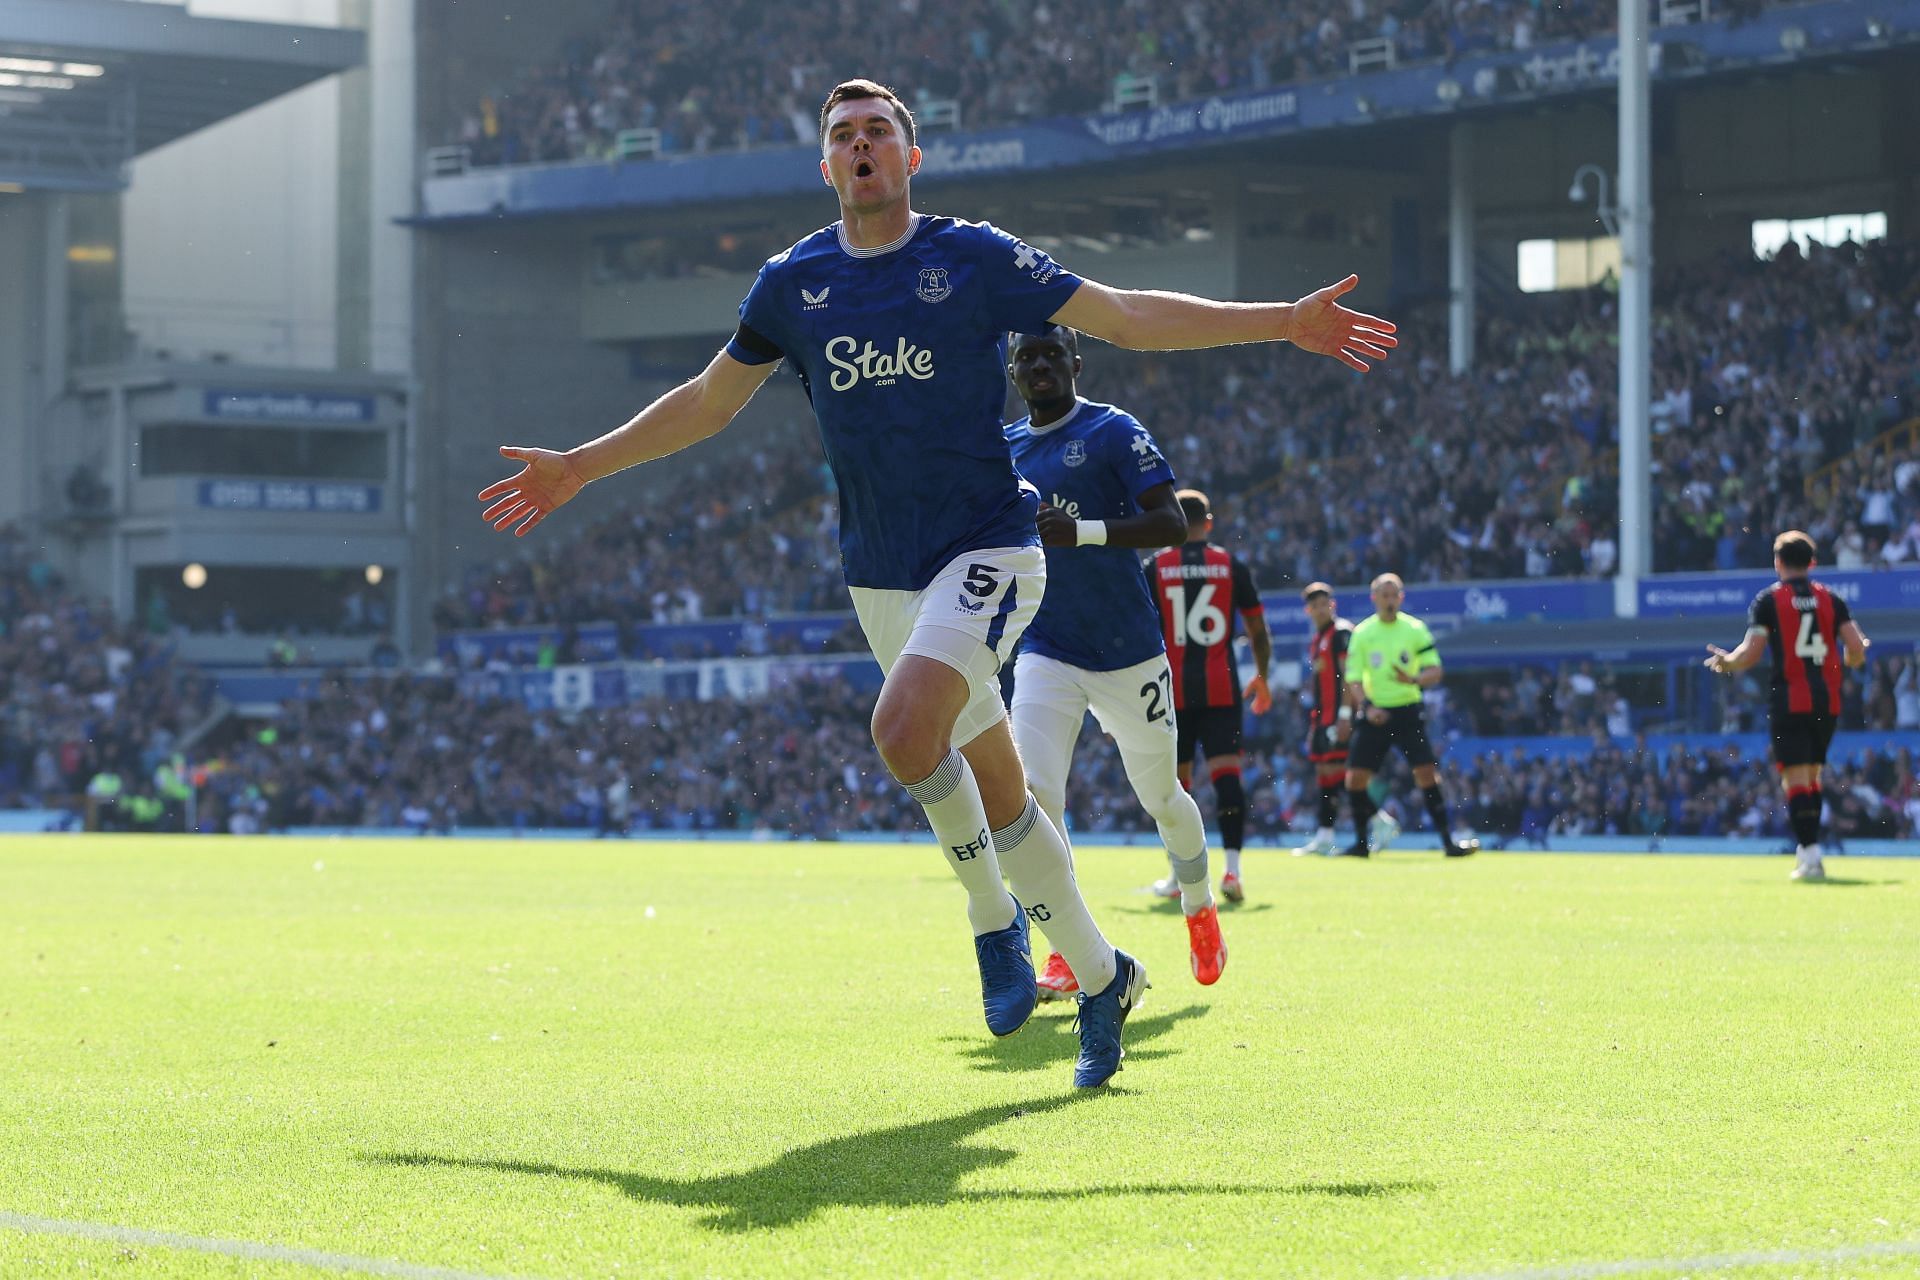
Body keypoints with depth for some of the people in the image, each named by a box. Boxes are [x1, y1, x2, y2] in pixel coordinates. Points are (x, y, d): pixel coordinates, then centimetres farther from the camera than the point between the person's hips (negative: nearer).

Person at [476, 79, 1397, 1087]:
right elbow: (708, 399, 19)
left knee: (905, 729, -28)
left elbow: (1124, 316, -2)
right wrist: (581, 467, 20)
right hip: (881, 577, 4)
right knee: (997, 787, 6)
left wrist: (1282, 322, -9)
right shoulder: (793, 282, 7)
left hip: (986, 550, -4)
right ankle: (1101, 977, 20)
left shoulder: (974, 258, -3)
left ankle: (991, 913, -4)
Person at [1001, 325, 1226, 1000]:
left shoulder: (1115, 432, -8)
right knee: (1034, 796, -17)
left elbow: (1172, 522, -18)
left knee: (1161, 798, 11)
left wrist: (1085, 531, -29)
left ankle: (1199, 908, 40)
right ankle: (1067, 955, -7)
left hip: (1129, 653, -3)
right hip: (1046, 656, 3)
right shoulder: (1001, 449, 10)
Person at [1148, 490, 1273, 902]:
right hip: (1221, 688, 0)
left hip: (1172, 689, 0)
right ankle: (1232, 867, -19)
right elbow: (1258, 631, 8)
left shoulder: (1155, 569, 2)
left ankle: (1179, 876, 14)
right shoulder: (1232, 566, 4)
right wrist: (1262, 678, 23)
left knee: (1175, 779, 9)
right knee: (1226, 771, -5)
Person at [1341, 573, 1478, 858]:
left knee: (1426, 772, -12)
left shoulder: (1415, 629, -1)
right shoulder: (1361, 634, 2)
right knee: (1355, 778, -4)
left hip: (1408, 709, -1)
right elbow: (1353, 679, 0)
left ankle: (1448, 840, -9)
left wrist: (1414, 680, -24)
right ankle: (1362, 842, 13)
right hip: (1375, 713, 2)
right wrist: (1367, 706, -17)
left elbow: (1435, 672, -3)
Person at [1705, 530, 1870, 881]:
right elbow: (1857, 651, 0)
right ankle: (1807, 850, 20)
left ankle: (1810, 855, -17)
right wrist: (1848, 662, 23)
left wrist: (1724, 662, 9)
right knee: (1812, 775, 18)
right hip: (1827, 700, 4)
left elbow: (1751, 654, -9)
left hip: (1789, 701, -4)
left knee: (1795, 778, -6)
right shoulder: (1831, 598, 8)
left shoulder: (1768, 600, -1)